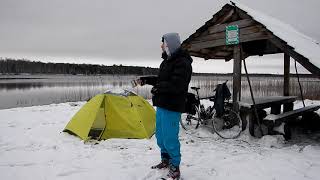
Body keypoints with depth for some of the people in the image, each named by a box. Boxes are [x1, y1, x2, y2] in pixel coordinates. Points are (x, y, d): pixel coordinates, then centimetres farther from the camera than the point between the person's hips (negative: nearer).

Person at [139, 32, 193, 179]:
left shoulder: (182, 62, -14)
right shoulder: (167, 61, 16)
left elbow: (177, 85, -25)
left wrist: (158, 87, -23)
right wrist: (146, 80, 17)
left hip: (172, 107, -9)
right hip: (161, 104, 10)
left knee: (170, 137, -3)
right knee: (160, 135, 18)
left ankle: (175, 167, 16)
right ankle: (165, 161, 36)